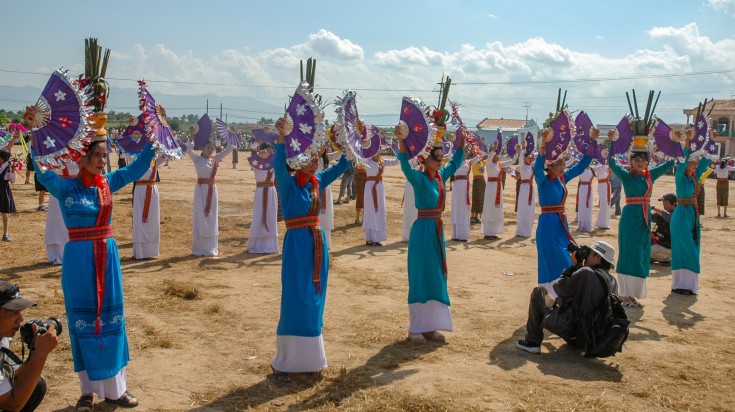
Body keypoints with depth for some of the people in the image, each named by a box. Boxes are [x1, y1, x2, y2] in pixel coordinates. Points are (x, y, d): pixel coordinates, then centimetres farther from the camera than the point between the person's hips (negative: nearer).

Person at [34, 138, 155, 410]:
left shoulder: (108, 183, 4)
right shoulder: (65, 187, -7)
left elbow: (137, 168, 6)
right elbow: (43, 174, -26)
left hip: (107, 256, 4)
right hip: (78, 258, -4)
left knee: (111, 319, 8)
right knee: (82, 322, 6)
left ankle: (114, 389, 20)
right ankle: (88, 390, 19)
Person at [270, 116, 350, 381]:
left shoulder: (317, 182, 9)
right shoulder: (288, 184, -9)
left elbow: (341, 166, 16)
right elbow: (279, 165, -29)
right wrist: (282, 138, -41)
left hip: (318, 245, 7)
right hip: (297, 245, -7)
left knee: (315, 303, 11)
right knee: (295, 303, -6)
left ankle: (308, 357, 23)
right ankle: (283, 363, 4)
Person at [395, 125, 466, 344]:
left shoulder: (441, 176, 8)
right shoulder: (419, 178, -12)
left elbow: (456, 162, 24)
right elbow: (406, 165, -31)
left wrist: (462, 138, 16)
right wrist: (401, 141, -44)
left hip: (438, 230, 8)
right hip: (423, 230, -7)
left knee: (437, 277, 10)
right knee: (421, 278, -2)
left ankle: (430, 325, 19)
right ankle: (415, 328, 7)